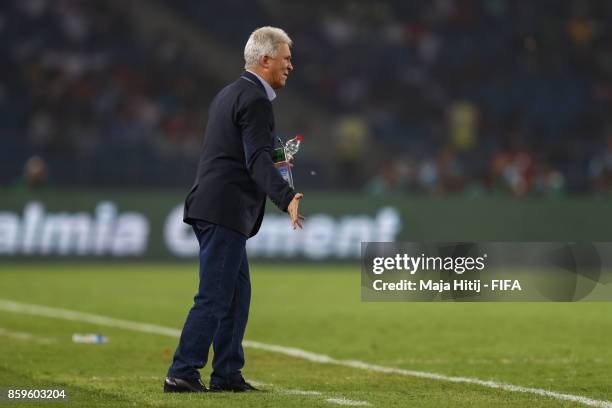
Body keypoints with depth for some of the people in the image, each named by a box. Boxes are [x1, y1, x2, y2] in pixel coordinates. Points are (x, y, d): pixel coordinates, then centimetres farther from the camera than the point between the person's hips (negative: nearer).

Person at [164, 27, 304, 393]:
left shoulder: (230, 93, 17)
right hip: (225, 211, -10)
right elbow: (258, 160, -24)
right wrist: (288, 199, -36)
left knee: (236, 294, 13)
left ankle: (228, 374, 15)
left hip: (214, 208, 10)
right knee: (213, 297, -7)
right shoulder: (256, 100, -13)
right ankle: (182, 374, -7)